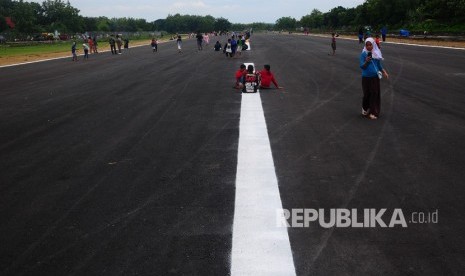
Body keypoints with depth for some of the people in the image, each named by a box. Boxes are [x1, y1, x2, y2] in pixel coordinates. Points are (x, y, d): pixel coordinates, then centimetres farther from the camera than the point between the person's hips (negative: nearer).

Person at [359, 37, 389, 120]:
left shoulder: (377, 54, 0)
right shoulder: (363, 54, -9)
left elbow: (379, 65, 12)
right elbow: (362, 66, -14)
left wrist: (384, 72, 2)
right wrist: (366, 61, -32)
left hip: (375, 77, 3)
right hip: (366, 78, -3)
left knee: (375, 94, 2)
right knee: (367, 94, 5)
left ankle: (373, 112, 11)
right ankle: (365, 109, 29)